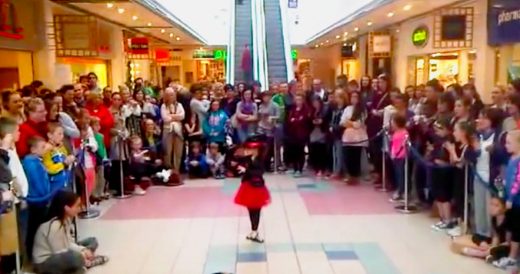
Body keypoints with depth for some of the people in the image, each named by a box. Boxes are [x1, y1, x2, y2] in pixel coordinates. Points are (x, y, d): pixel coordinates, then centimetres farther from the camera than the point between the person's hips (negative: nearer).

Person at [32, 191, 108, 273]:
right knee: (77, 258, -39)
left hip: (60, 255, 10)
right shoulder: (54, 225, -27)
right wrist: (82, 254, -17)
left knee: (92, 241, 12)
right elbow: (59, 252, -24)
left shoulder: (66, 220, 1)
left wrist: (84, 250, -11)